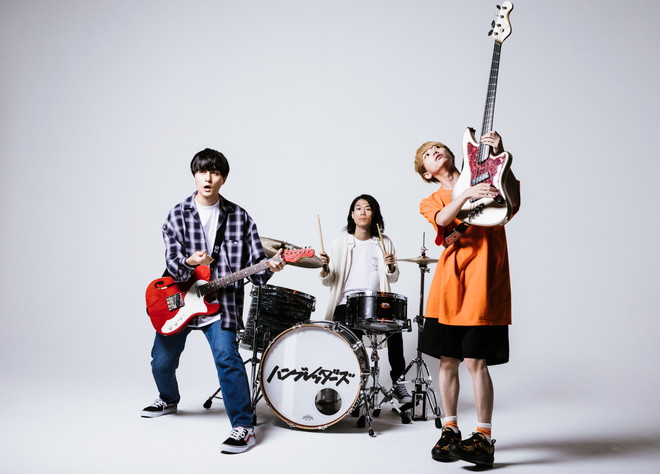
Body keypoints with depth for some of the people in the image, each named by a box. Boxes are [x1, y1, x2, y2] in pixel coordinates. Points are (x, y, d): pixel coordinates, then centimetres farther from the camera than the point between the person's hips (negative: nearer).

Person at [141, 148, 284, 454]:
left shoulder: (239, 217, 0)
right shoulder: (178, 215, -2)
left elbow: (254, 263, -2)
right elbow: (172, 263, -11)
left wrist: (269, 267, -24)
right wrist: (191, 262, -33)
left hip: (221, 301, -2)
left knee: (226, 357, -22)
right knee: (161, 361, 15)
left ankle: (243, 427, -12)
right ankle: (168, 400, 48)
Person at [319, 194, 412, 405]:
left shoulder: (384, 243, 13)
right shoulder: (340, 243, 10)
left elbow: (393, 278, 13)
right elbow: (329, 280, 6)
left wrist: (391, 266, -8)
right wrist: (325, 267, -15)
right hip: (346, 303, -1)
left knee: (394, 329, -25)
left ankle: (397, 380, -7)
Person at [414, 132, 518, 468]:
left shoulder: (483, 178, 14)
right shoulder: (432, 201, 14)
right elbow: (443, 219, -9)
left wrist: (500, 156, -14)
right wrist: (467, 194, -25)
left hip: (483, 278, -2)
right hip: (450, 281, 3)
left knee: (476, 360, -6)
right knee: (448, 360, 7)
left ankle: (483, 437, 5)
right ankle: (450, 431, 21)